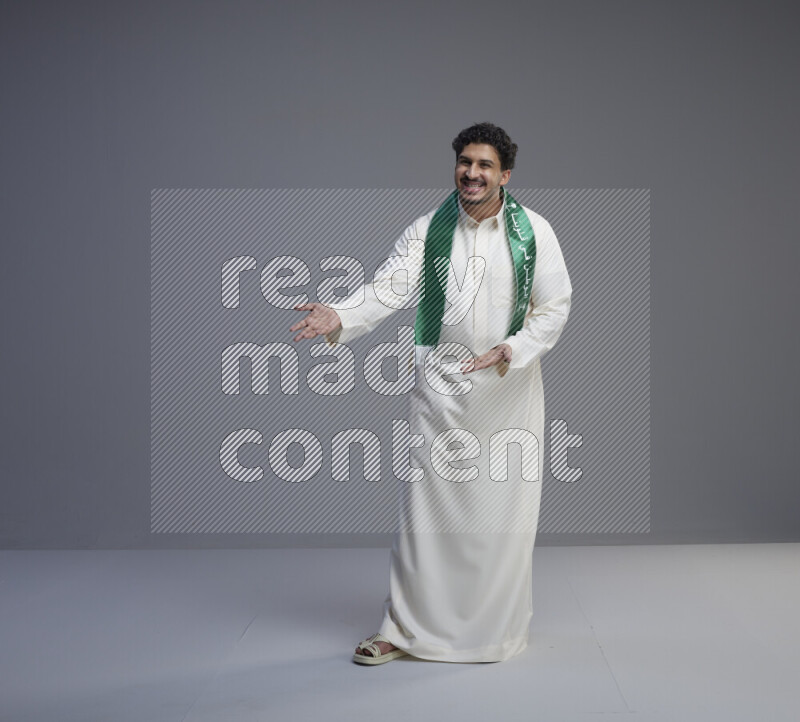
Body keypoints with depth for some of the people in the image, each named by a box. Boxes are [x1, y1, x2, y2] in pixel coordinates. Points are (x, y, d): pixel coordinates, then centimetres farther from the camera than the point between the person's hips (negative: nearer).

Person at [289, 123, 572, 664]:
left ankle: (499, 627, 23)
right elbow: (388, 288, -8)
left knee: (504, 509, 5)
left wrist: (513, 350, -18)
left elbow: (555, 305, -1)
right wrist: (340, 318, -27)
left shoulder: (533, 232, 0)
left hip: (510, 390, 0)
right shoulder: (428, 231, 2)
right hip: (439, 386, 0)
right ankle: (404, 629, 13)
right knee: (425, 504, 1)